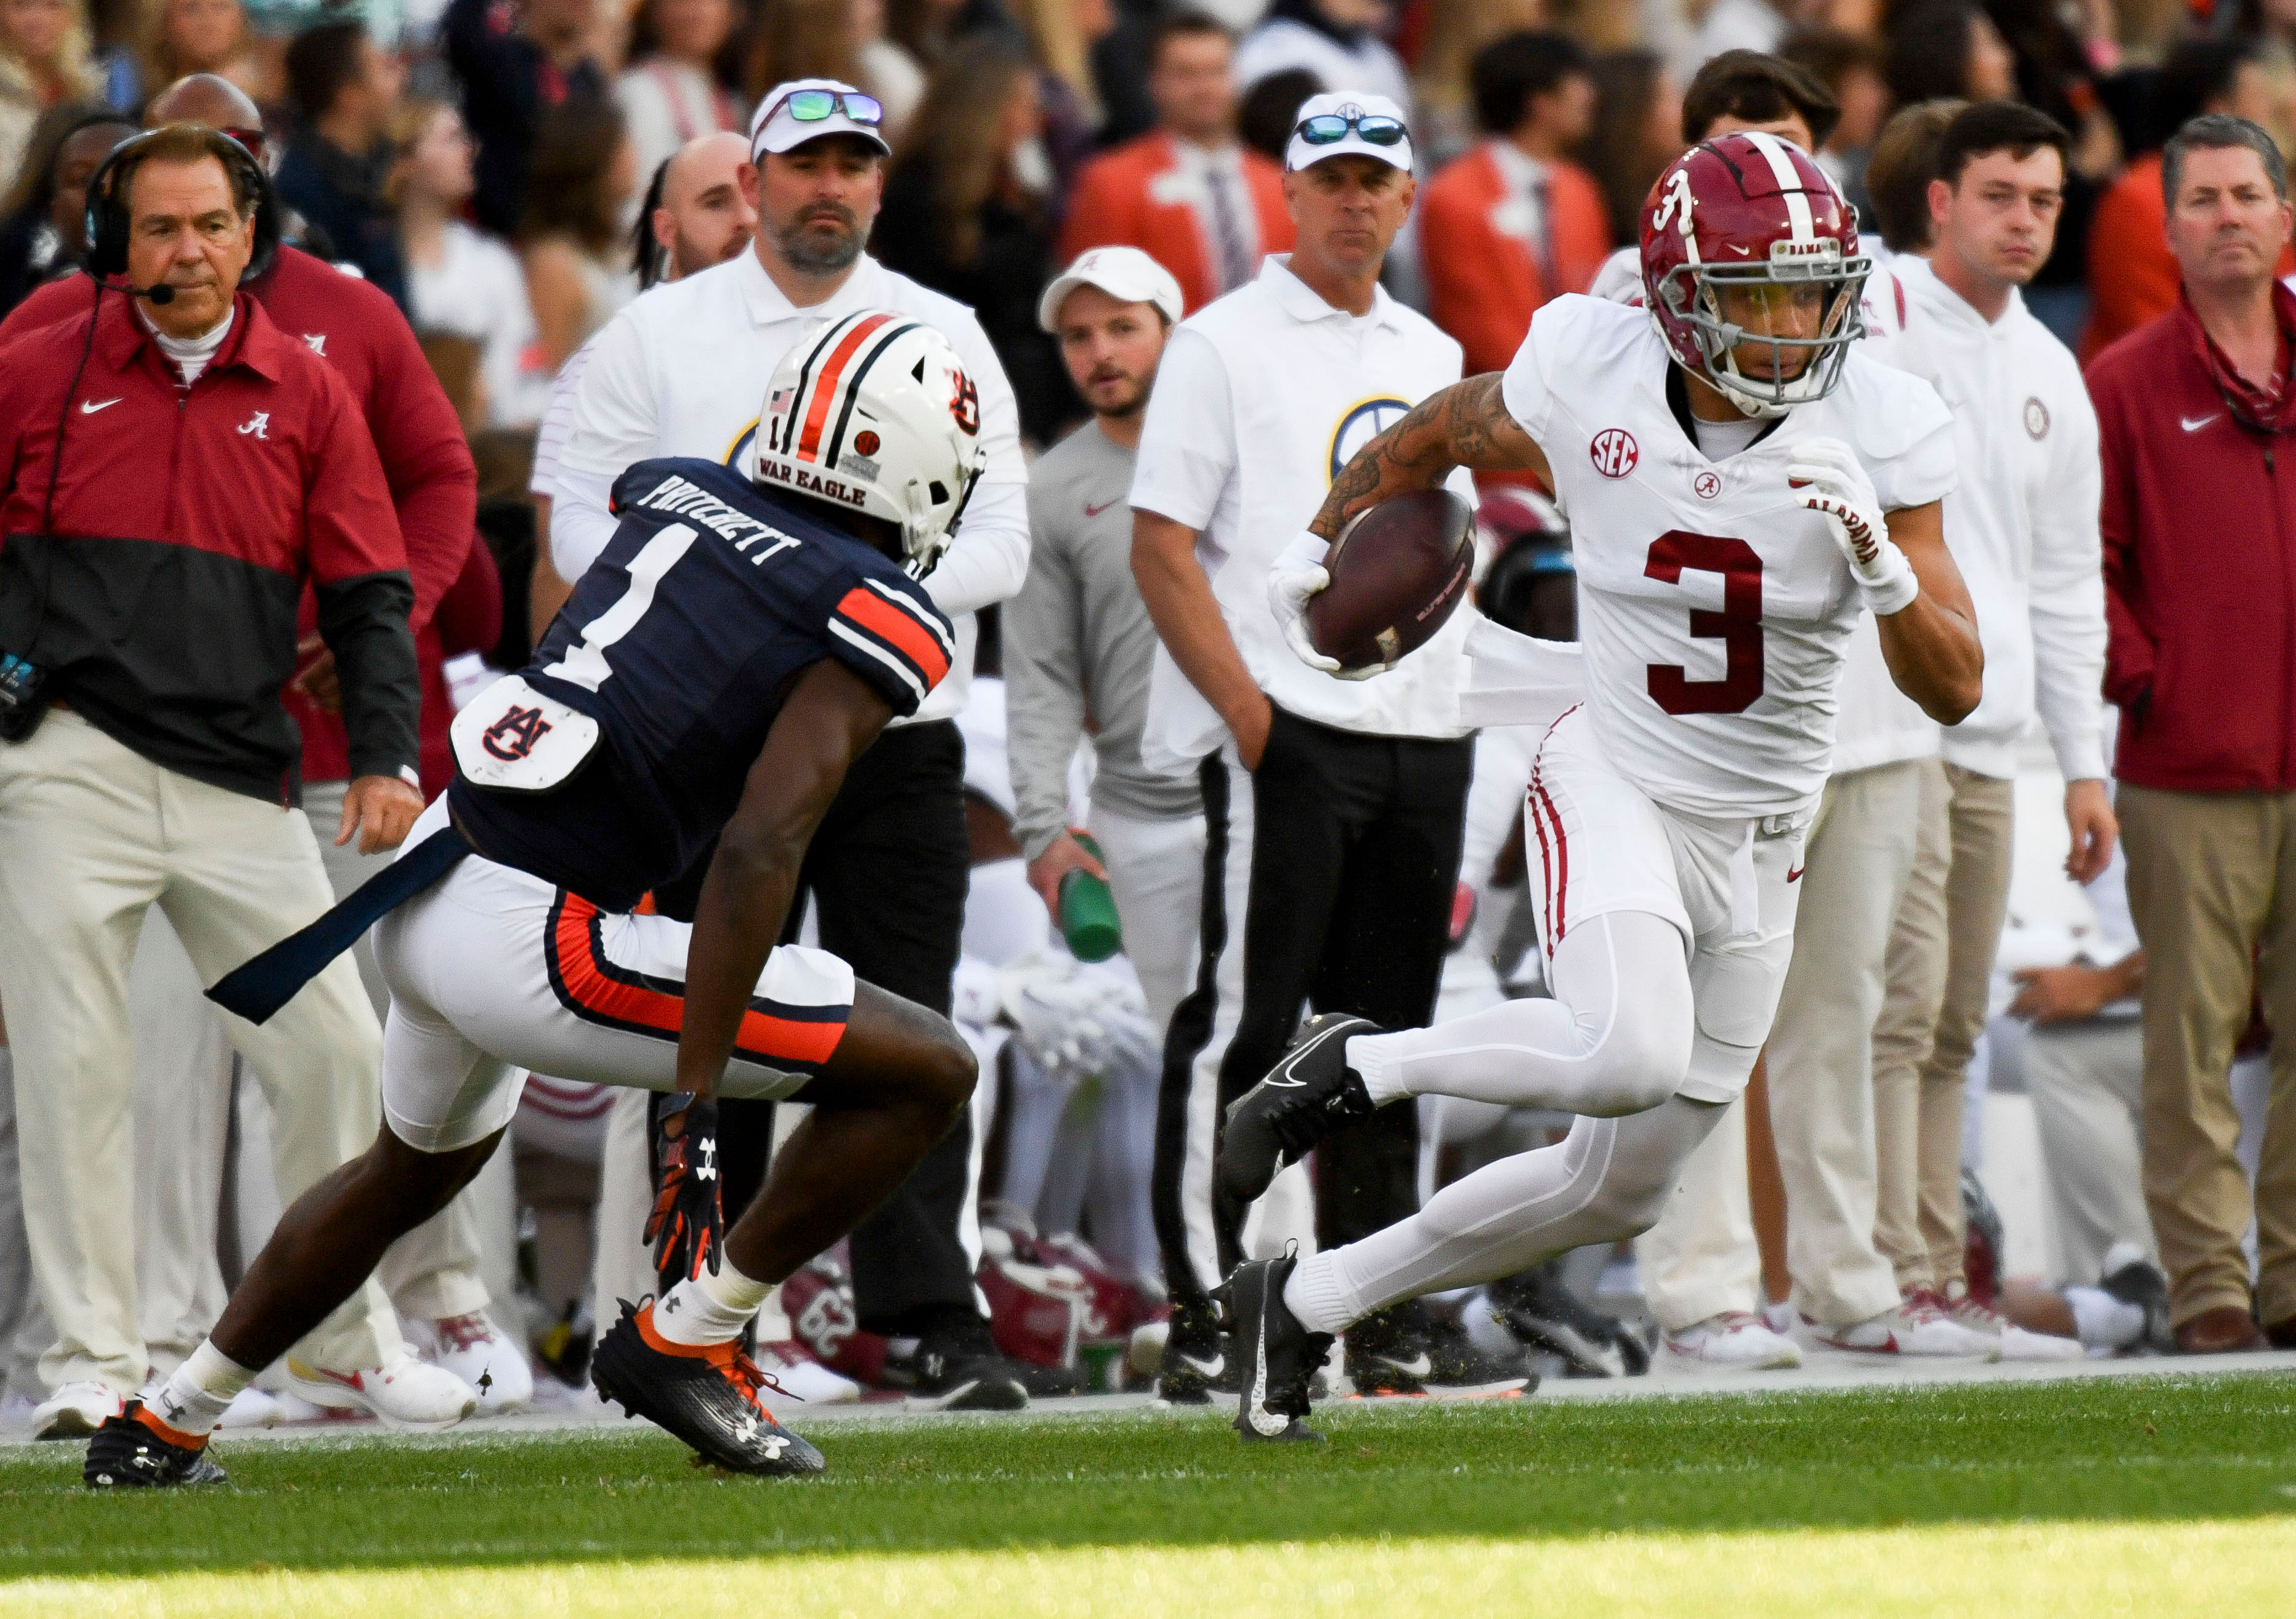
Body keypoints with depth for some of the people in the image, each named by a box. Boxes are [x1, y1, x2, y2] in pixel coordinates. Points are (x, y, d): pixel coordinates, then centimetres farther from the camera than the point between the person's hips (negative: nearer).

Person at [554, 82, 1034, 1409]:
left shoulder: (945, 338, 7)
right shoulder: (661, 336, 6)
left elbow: (999, 544, 2)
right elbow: (585, 527, 4)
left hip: (894, 736, 0)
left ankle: (933, 1319, -6)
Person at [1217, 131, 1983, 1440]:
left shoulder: (1880, 433, -13)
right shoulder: (1591, 378, -14)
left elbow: (1955, 688, -14)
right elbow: (1434, 441, 10)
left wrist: (1881, 559, -31)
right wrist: (1326, 539, 22)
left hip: (1758, 833, 3)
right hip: (1613, 779, -3)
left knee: (1620, 1193, 10)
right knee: (1630, 1057, -33)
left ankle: (1310, 1298, 28)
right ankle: (1357, 1067, -8)